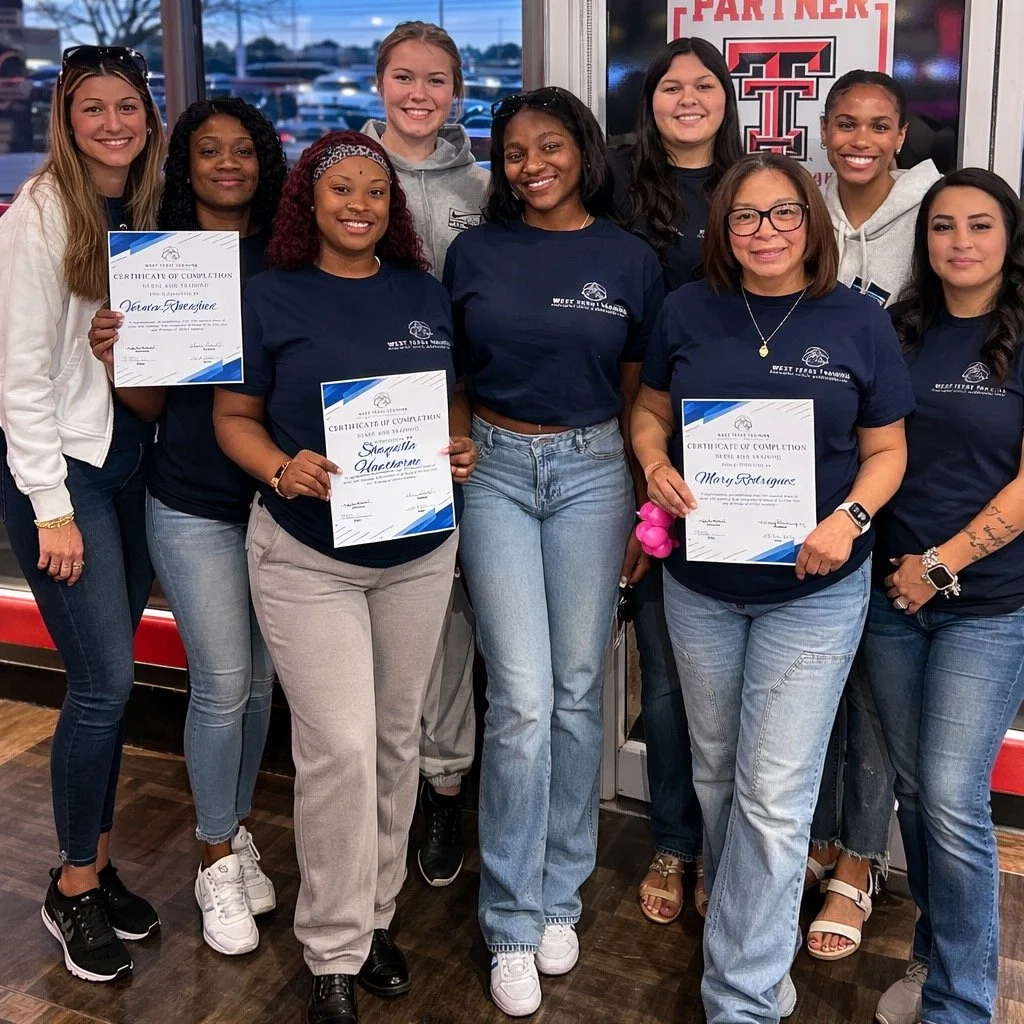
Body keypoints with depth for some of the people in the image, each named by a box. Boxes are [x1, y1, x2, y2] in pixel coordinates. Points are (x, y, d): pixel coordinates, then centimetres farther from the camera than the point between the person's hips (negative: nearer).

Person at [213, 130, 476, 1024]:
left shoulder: (425, 295, 6)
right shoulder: (271, 298, -3)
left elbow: (454, 399, 14)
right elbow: (236, 415, -1)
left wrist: (461, 448, -8)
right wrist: (282, 469, -20)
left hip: (418, 552, 4)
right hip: (306, 557, -4)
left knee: (396, 738, 13)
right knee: (339, 748, -7)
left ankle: (376, 916, 32)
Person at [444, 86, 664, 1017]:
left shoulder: (630, 260, 3)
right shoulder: (473, 253, 4)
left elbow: (638, 397, 7)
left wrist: (645, 510, 4)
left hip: (592, 469, 1)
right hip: (495, 468, 0)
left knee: (577, 690, 6)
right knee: (521, 700, -5)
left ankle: (559, 896, 24)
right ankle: (512, 924, 9)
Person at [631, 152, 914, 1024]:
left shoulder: (859, 322, -4)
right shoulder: (688, 312, 1)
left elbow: (887, 449, 1)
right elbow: (650, 411, 9)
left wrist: (850, 518, -18)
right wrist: (656, 467, -12)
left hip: (812, 591, -3)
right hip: (700, 583, 3)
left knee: (775, 796, -2)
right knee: (716, 773, 17)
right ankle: (760, 927, 42)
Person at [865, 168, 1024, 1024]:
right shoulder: (901, 333, 9)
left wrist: (942, 564, -12)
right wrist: (893, 567, 0)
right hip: (891, 593, 4)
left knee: (954, 801, -8)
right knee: (914, 789, 11)